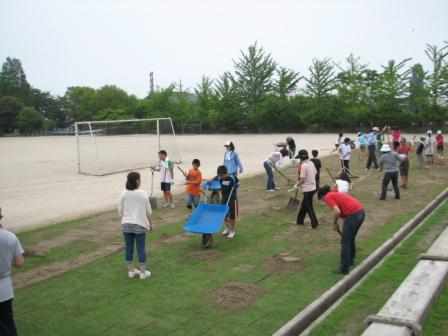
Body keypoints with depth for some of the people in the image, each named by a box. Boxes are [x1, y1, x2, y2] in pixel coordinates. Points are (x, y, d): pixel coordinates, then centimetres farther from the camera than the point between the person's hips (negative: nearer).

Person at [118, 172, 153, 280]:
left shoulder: (124, 194, -2)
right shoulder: (142, 193, -8)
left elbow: (120, 211, 4)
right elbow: (148, 211, -2)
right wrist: (150, 223, 12)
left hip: (126, 225, 3)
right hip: (140, 225, -3)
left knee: (128, 248, 12)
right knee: (141, 248, 7)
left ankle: (130, 271, 23)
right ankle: (143, 272, 15)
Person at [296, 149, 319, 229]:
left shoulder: (304, 165, -21)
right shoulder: (311, 163, 4)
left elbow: (302, 179, -20)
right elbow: (315, 173, 13)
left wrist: (298, 184, -2)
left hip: (308, 189, -9)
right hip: (313, 187, 9)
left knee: (309, 207, 3)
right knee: (304, 204, 21)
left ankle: (314, 224, 9)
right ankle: (300, 221, 32)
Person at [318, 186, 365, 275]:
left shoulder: (328, 197, 2)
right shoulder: (336, 194, 28)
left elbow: (337, 211, -15)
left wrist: (334, 223, 3)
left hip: (353, 214, -9)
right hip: (361, 212, 9)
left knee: (345, 242, 2)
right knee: (350, 239, 26)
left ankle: (344, 268, 7)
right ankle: (350, 260, 41)